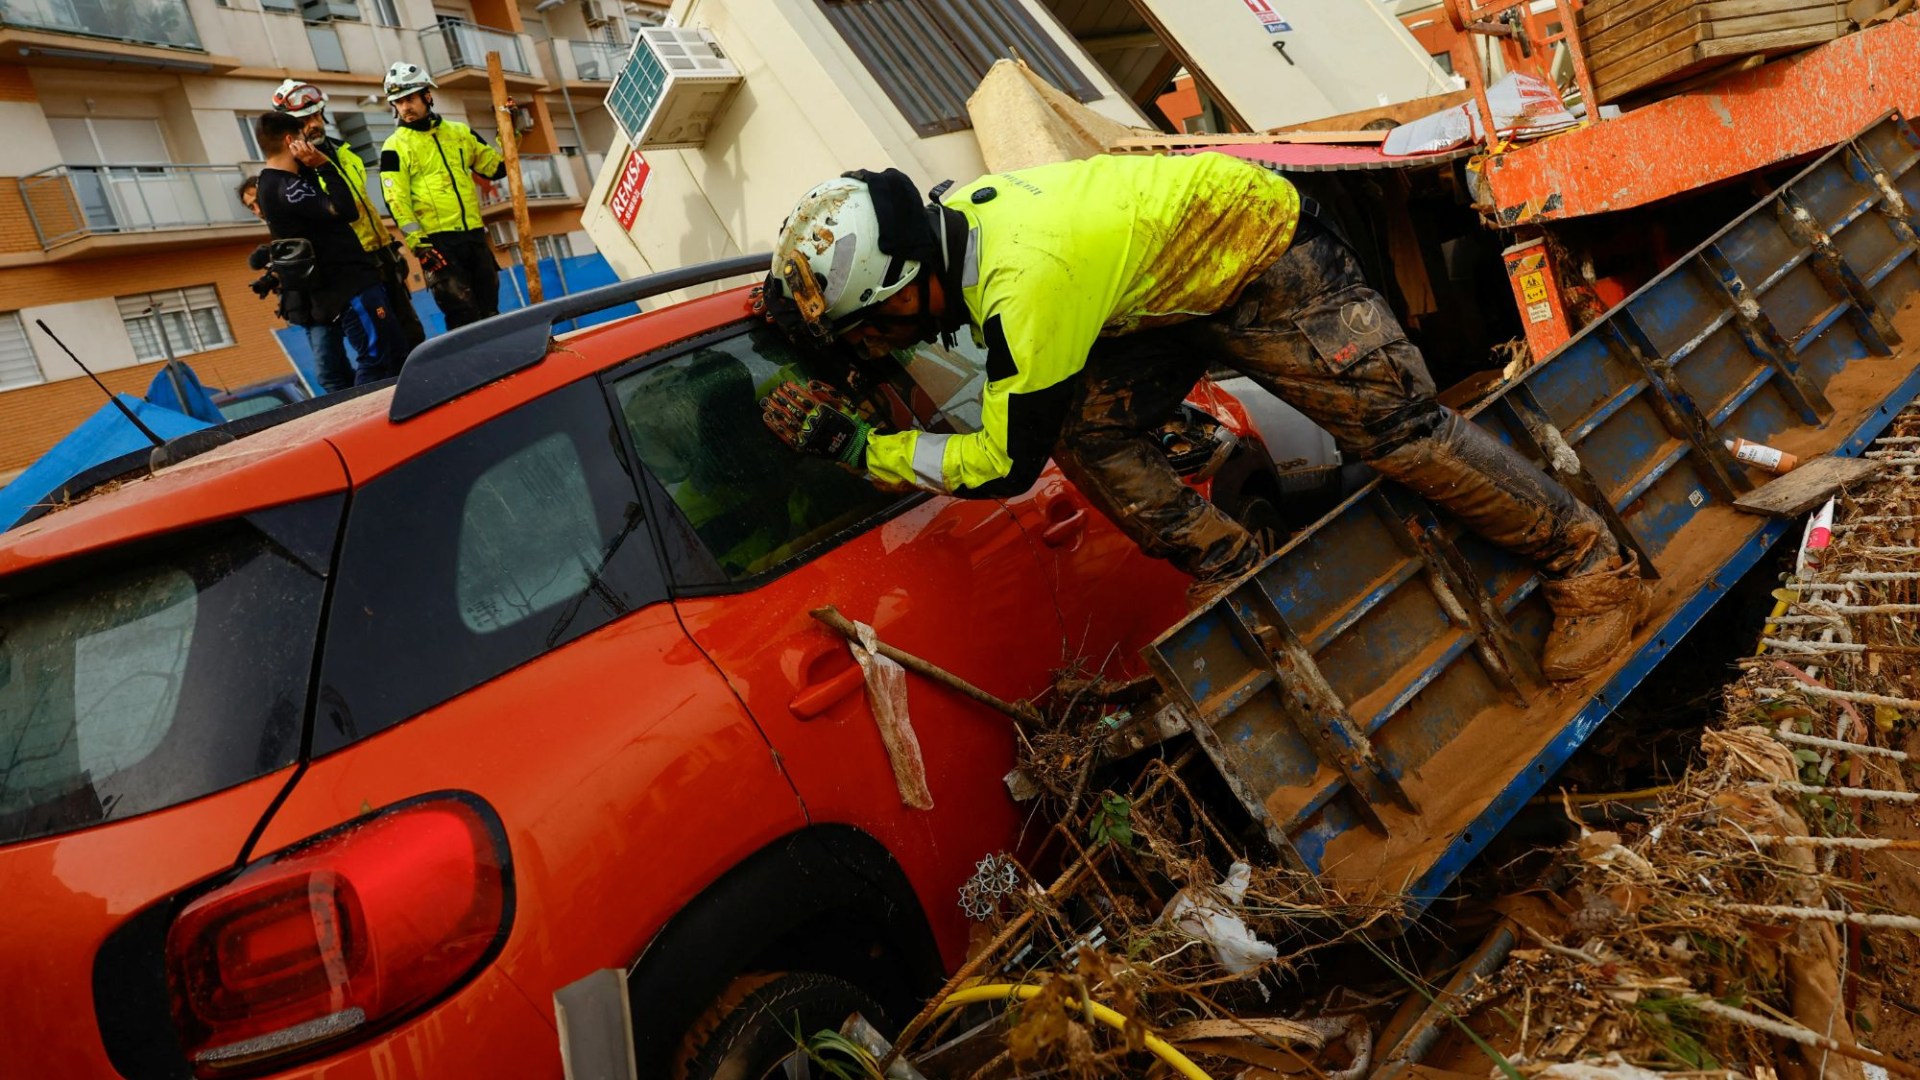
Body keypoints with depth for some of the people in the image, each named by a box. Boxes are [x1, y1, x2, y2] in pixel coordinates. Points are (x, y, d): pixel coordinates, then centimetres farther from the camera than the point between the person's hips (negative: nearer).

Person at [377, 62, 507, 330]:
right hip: (437, 241, -4)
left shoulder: (459, 132, 12)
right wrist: (418, 243, -17)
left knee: (489, 310, 9)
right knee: (463, 315, -9)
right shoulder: (395, 147, 0)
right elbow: (396, 201, -6)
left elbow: (496, 167, 18)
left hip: (474, 234, 4)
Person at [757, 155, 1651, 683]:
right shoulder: (949, 219, -11)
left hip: (1266, 263, -8)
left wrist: (849, 441, -26)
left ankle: (1593, 571, 10)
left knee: (1396, 424, -9)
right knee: (1089, 434, -4)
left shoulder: (1027, 283, -38)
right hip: (1180, 293, 9)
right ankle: (1236, 580, 8)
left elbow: (1003, 465, -29)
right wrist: (802, 309, 4)